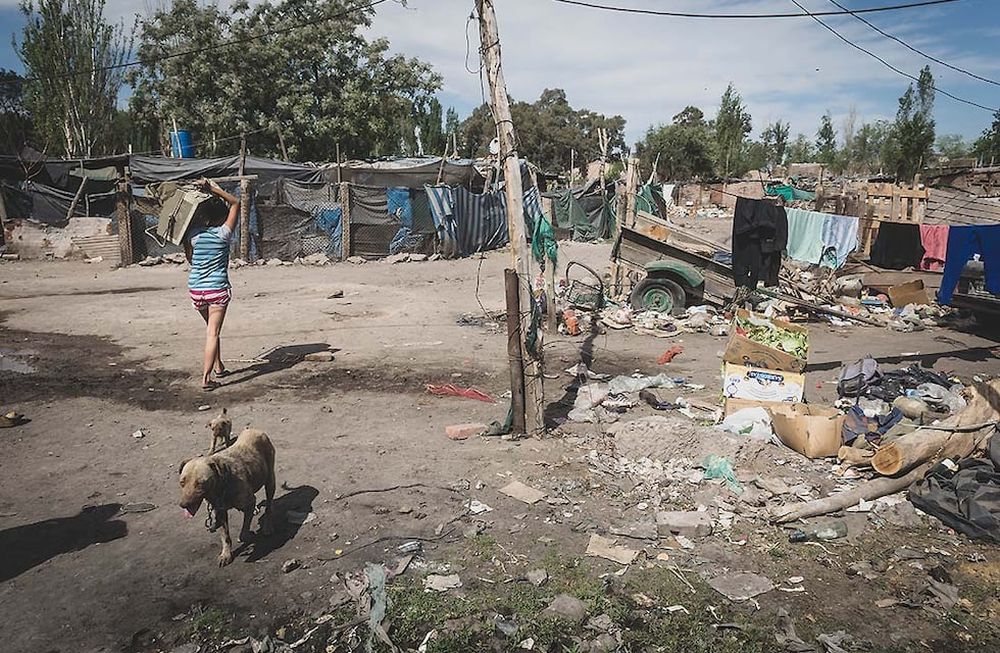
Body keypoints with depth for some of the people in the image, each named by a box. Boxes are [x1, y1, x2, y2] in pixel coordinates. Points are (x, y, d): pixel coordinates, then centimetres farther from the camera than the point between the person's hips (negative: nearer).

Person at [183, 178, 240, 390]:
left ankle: (218, 366, 35)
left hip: (195, 288, 5)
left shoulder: (192, 233, -1)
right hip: (217, 288, -4)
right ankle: (206, 378, -8)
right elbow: (235, 202, -1)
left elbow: (189, 258, 15)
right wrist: (215, 190, -5)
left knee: (211, 328, 22)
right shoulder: (223, 234, -9)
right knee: (213, 332, -3)